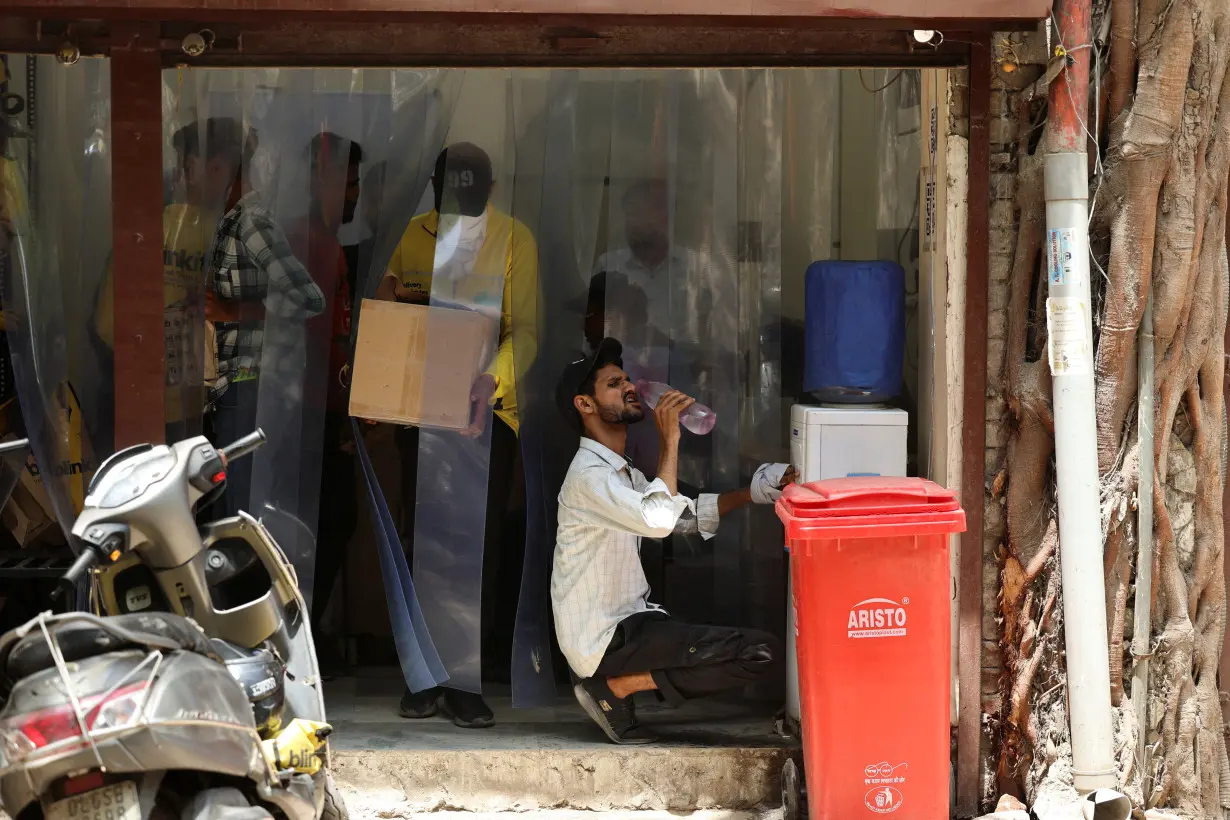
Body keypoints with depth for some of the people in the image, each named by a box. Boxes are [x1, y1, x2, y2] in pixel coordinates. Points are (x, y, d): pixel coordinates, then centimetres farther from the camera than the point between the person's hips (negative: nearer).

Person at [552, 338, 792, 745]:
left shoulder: (623, 474, 17)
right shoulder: (589, 475, -16)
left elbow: (686, 515, 25)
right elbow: (658, 520, -32)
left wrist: (754, 492, 12)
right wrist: (670, 439, -23)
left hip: (628, 623, 10)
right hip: (604, 638, -10)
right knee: (761, 652, -18)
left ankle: (617, 682, 8)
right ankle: (617, 686, -9)